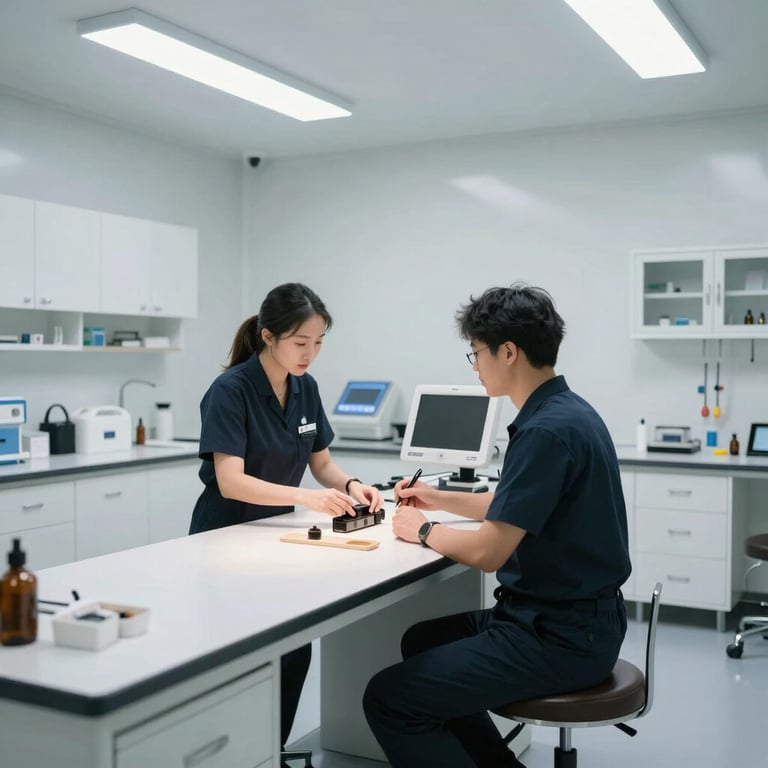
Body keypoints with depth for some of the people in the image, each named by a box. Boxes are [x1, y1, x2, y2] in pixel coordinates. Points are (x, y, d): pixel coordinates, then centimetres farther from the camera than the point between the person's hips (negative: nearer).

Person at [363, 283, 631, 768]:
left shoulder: (547, 429, -24)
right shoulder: (565, 411, 8)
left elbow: (487, 552, -23)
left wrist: (423, 532, -5)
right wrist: (440, 500, 20)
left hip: (560, 636, -10)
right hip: (568, 615, 10)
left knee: (389, 698, -11)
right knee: (423, 641, 24)